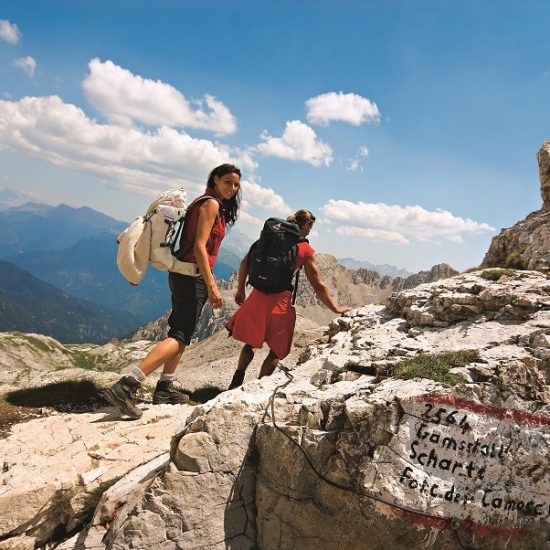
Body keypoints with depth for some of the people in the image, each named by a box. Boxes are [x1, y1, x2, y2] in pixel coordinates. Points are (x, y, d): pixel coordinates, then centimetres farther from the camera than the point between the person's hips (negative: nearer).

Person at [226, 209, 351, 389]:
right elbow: (318, 286, -1)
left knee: (250, 342, 24)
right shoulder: (307, 251, -2)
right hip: (281, 302, -4)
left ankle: (236, 382, 18)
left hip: (258, 297, 4)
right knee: (277, 350, 15)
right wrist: (336, 309, 10)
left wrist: (240, 290, 15)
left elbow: (245, 262, 6)